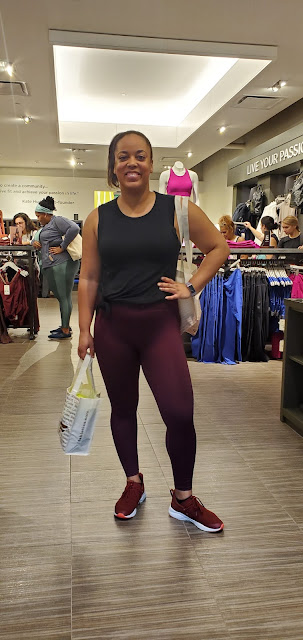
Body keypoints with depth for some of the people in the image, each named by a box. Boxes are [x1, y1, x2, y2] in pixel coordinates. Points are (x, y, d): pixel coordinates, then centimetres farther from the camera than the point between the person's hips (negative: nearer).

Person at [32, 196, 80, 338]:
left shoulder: (57, 220, -5)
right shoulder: (45, 227, 25)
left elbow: (74, 228, -22)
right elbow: (37, 240, 35)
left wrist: (62, 247, -18)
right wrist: (34, 242, 10)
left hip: (62, 265, -10)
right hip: (50, 267, 10)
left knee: (64, 297, -5)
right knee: (61, 298, 16)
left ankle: (66, 330, 1)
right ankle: (65, 326, 26)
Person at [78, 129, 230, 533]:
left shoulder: (177, 210, -1)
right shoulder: (98, 219, 3)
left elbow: (219, 248, 9)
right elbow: (89, 279, 5)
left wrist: (192, 287, -1)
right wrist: (85, 330, 2)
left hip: (160, 323, -2)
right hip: (112, 326, 2)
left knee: (180, 413, -6)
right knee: (123, 409, 14)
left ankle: (183, 499, 17)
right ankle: (133, 483, 36)